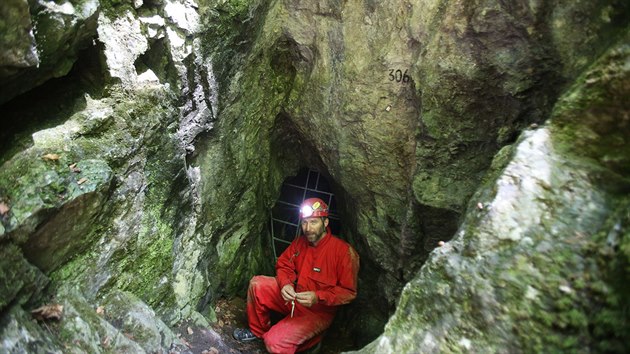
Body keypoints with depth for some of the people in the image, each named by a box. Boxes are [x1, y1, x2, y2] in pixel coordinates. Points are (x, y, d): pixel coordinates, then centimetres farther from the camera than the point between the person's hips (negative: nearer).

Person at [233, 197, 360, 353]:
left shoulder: (344, 251, -22)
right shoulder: (300, 241, -3)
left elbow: (349, 292, -19)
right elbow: (284, 265, 7)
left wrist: (318, 297, -30)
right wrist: (285, 284, -16)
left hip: (319, 310, -6)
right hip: (294, 297, 7)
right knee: (257, 284, -7)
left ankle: (311, 339, 7)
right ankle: (258, 331, 14)